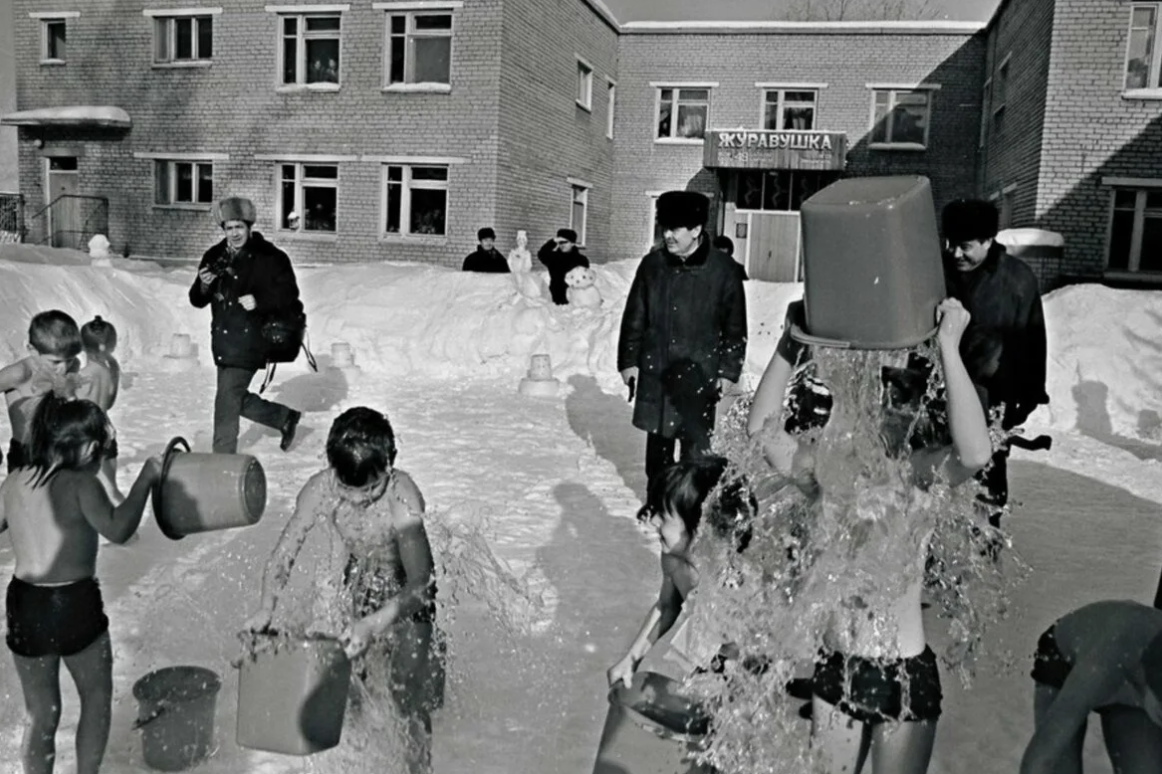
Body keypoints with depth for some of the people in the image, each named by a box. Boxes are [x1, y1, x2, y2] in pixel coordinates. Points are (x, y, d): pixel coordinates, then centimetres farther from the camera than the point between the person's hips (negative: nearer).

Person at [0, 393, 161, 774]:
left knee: (41, 713, 20)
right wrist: (145, 479, -19)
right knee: (97, 697, 20)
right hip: (75, 604, -5)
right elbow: (116, 529, -28)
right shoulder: (80, 483, -14)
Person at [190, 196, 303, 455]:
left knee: (227, 401, -7)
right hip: (222, 341, 7)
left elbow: (288, 295, -8)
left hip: (249, 341, -7)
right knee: (237, 399, 15)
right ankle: (286, 417, 35)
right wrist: (203, 285, -11)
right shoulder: (214, 257, 9)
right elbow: (197, 300, 11)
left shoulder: (270, 258, -7)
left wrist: (259, 301, -22)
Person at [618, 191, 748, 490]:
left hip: (699, 375, -3)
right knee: (657, 442, 14)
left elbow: (735, 327, 0)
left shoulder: (723, 269, -5)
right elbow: (634, 316, 8)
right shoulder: (652, 264, 2)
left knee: (696, 444, -1)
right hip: (654, 372, 3)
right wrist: (628, 360, 6)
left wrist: (729, 370, -2)